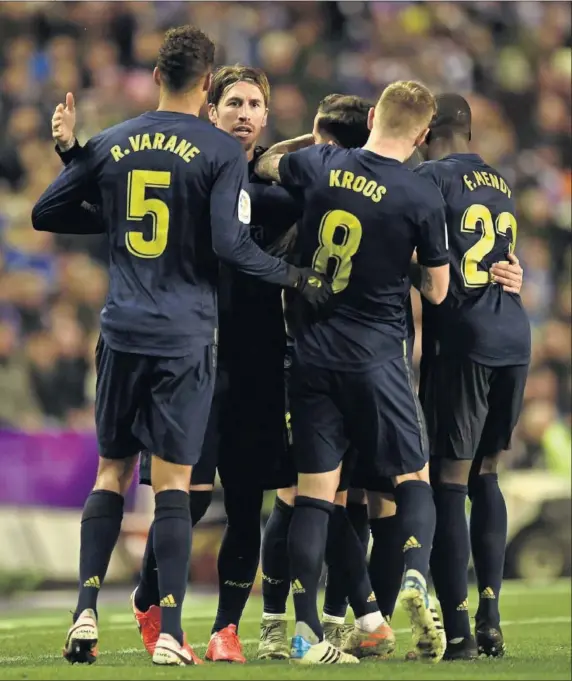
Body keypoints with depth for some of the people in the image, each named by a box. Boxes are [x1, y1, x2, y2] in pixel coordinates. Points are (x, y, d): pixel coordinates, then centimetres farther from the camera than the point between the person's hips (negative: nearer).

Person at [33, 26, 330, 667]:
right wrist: (300, 280, -2)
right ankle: (169, 634, -4)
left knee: (111, 472, 12)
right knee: (172, 481, -1)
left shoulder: (109, 144, 7)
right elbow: (230, 244, -13)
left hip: (122, 331, 3)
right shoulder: (221, 152, -5)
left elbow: (43, 213, 13)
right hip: (185, 337, -3)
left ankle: (85, 615, 3)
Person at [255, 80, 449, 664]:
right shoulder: (422, 199, -10)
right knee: (413, 477, 11)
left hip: (313, 353, 3)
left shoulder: (321, 164, -1)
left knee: (314, 491, 3)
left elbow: (263, 165, 21)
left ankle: (306, 632, -1)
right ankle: (414, 575, -16)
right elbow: (437, 291, 1)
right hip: (377, 358, -3)